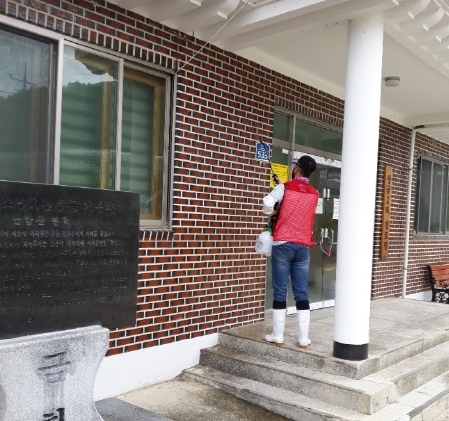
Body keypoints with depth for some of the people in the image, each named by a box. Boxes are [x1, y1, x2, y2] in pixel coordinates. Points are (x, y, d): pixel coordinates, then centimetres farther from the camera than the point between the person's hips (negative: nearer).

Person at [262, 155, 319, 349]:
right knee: (302, 293, 5)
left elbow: (267, 204, -17)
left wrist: (273, 212, 5)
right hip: (303, 246, 3)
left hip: (283, 244, -3)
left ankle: (278, 336, 8)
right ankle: (304, 339, 8)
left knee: (280, 292, 2)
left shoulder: (285, 187, -4)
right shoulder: (314, 194, 10)